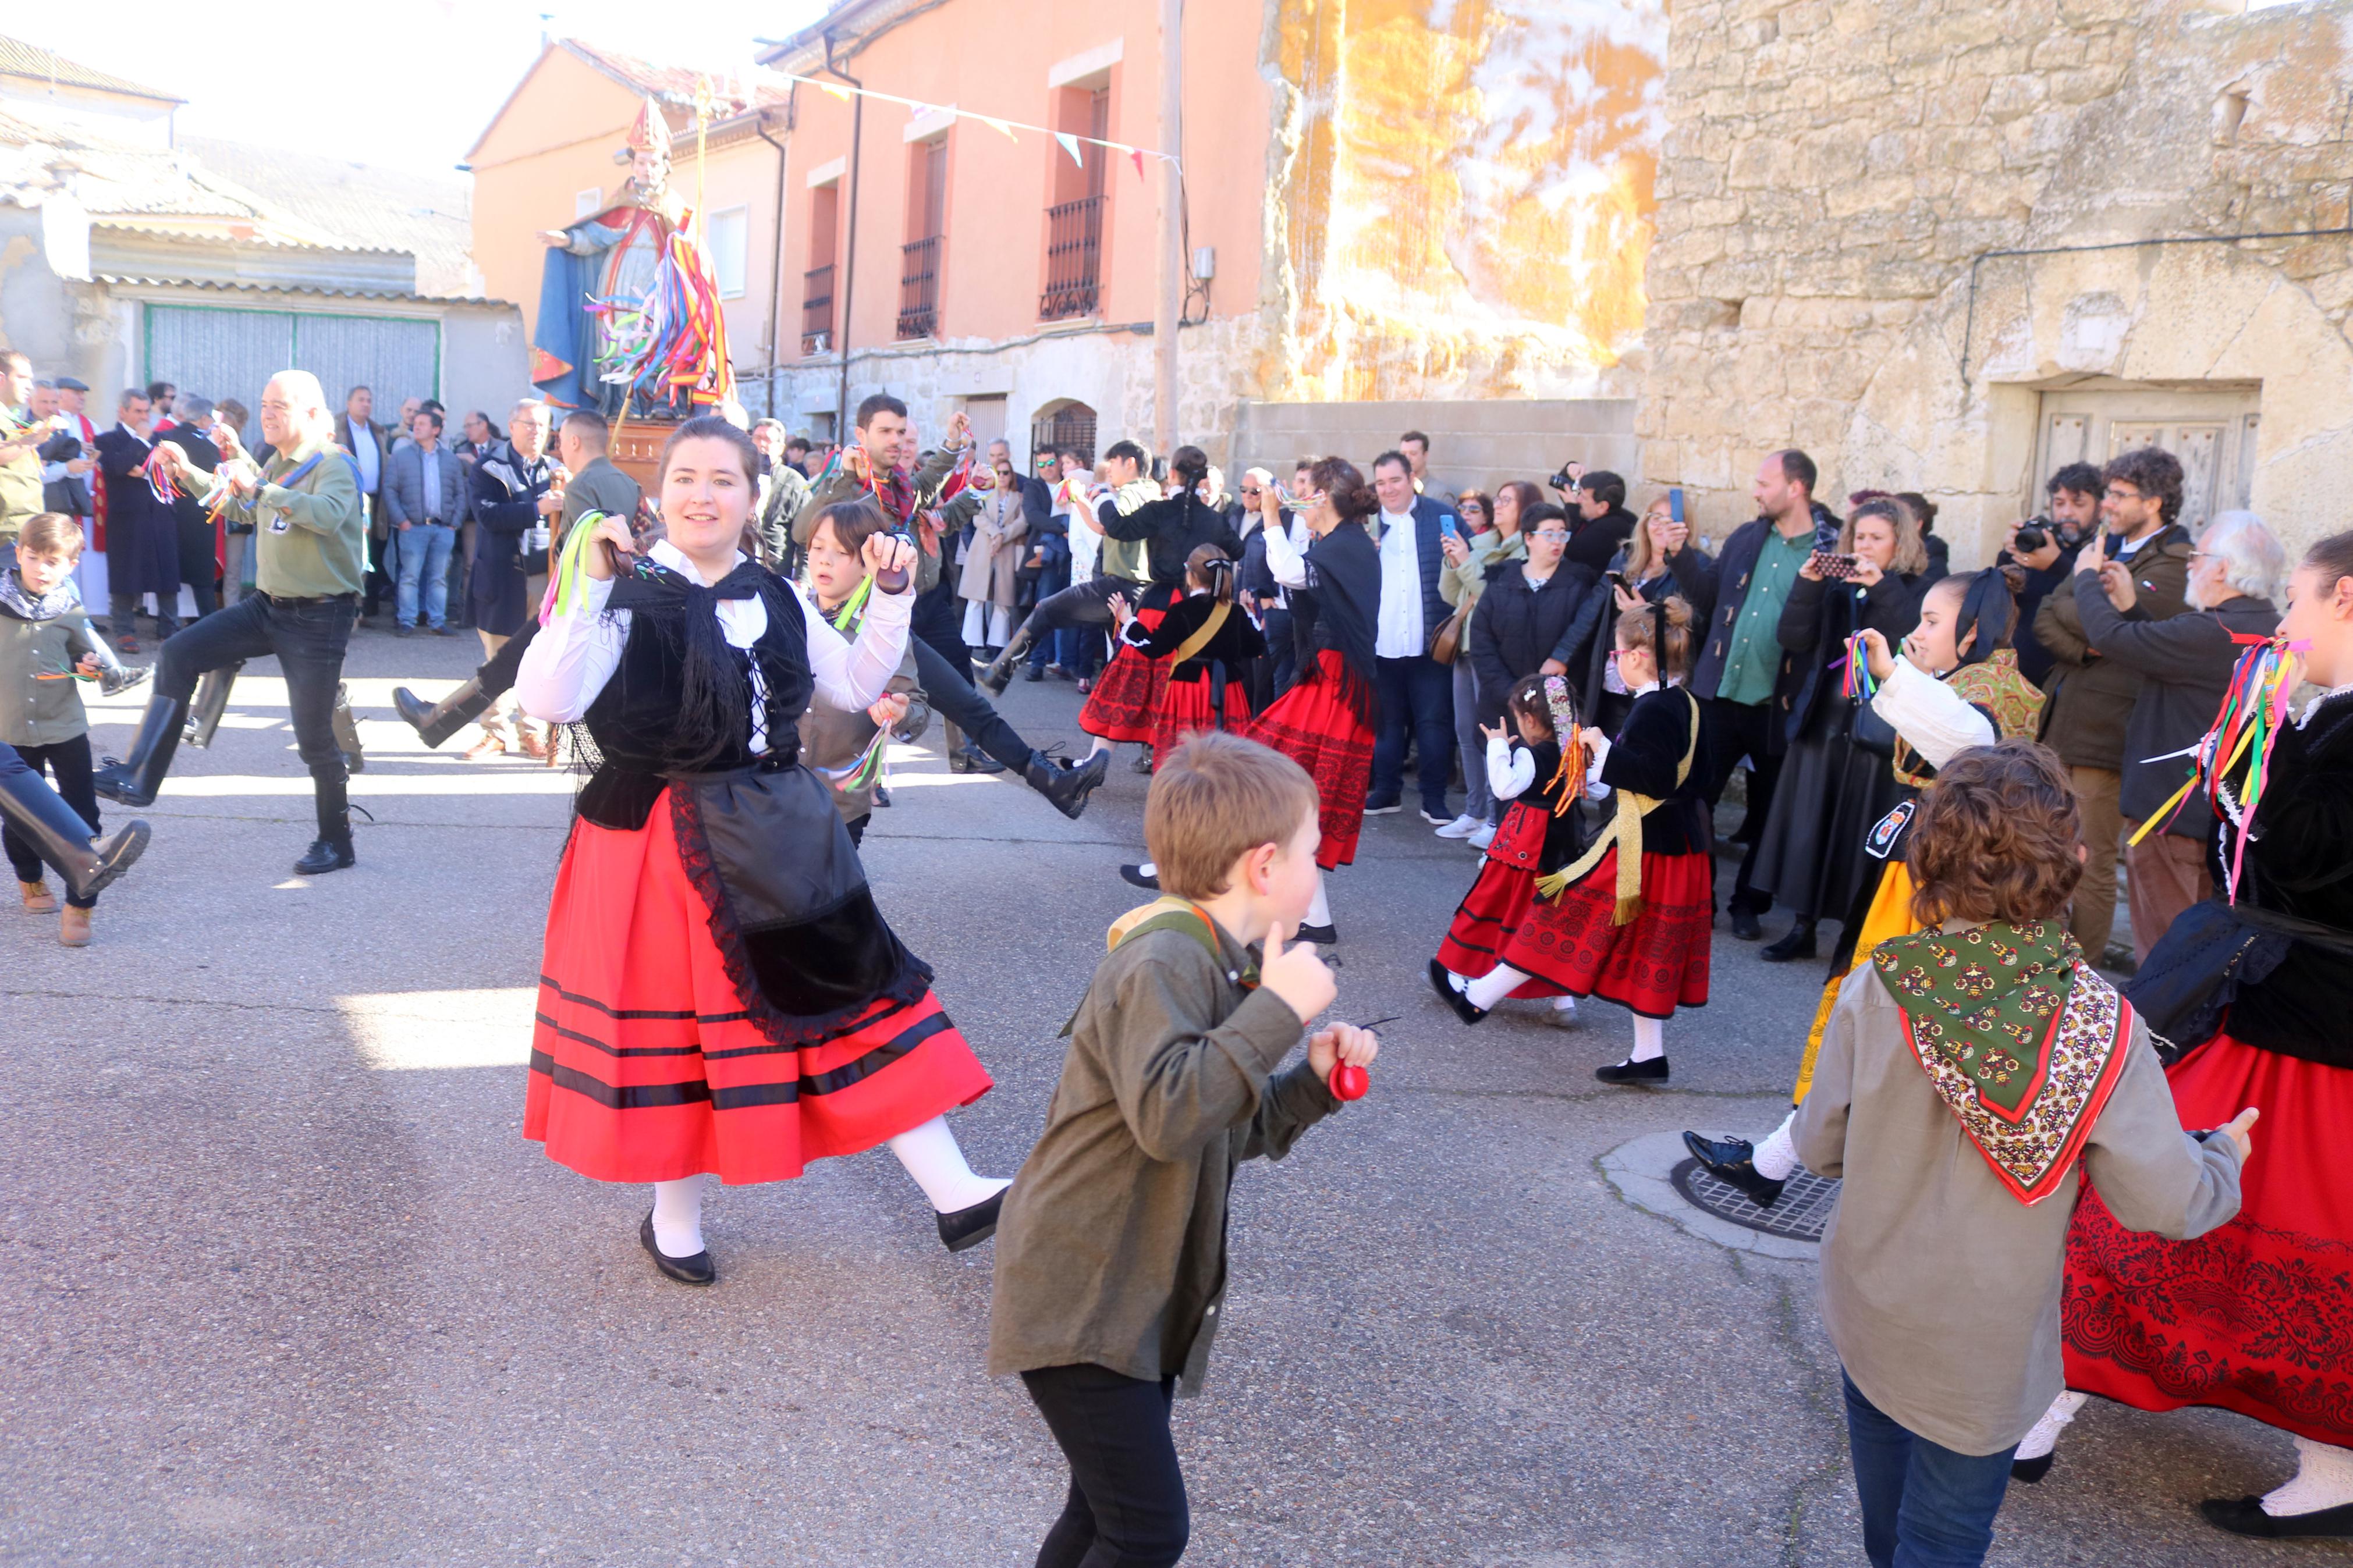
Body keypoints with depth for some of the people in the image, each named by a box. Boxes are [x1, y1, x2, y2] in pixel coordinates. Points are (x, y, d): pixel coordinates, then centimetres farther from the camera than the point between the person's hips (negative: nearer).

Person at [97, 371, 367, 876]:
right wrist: (186, 474, 21)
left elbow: (328, 515, -36)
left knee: (314, 737, -4)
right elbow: (241, 509, 31)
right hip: (268, 606, 8)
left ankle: (337, 844, 13)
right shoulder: (276, 466, 11)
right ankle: (138, 778, -2)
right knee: (179, 653, -6)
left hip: (320, 617, -8)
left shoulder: (334, 465, -13)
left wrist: (259, 487, -39)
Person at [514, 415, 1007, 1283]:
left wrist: (892, 597, 4)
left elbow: (854, 686, 15)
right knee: (675, 1015, 7)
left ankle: (955, 1191, 8)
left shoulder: (774, 598, 7)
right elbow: (549, 700, -22)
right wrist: (585, 587, -29)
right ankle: (675, 1218, 30)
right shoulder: (630, 597, -10)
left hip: (779, 828, 5)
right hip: (661, 839, -5)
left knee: (860, 988, 3)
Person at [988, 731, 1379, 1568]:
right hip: (1079, 1304, -10)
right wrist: (1276, 1011, -30)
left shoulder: (1220, 967, 11)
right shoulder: (1162, 964, -21)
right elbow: (1169, 1115, -36)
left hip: (1138, 1303, 10)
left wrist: (1312, 1083, 2)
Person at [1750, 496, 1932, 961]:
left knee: (1864, 831, -2)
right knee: (1809, 823, 6)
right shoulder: (1836, 586, 11)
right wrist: (1807, 586, -11)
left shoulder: (1915, 591, 0)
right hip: (1823, 721, 4)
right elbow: (1792, 639, 1)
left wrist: (1881, 587, -24)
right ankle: (1802, 927, 16)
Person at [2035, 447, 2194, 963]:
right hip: (2060, 721, 8)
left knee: (2092, 863, -2)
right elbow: (2045, 619, 6)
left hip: (2103, 732, -8)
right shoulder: (2104, 548, 16)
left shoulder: (2172, 566, -9)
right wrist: (2083, 647, -12)